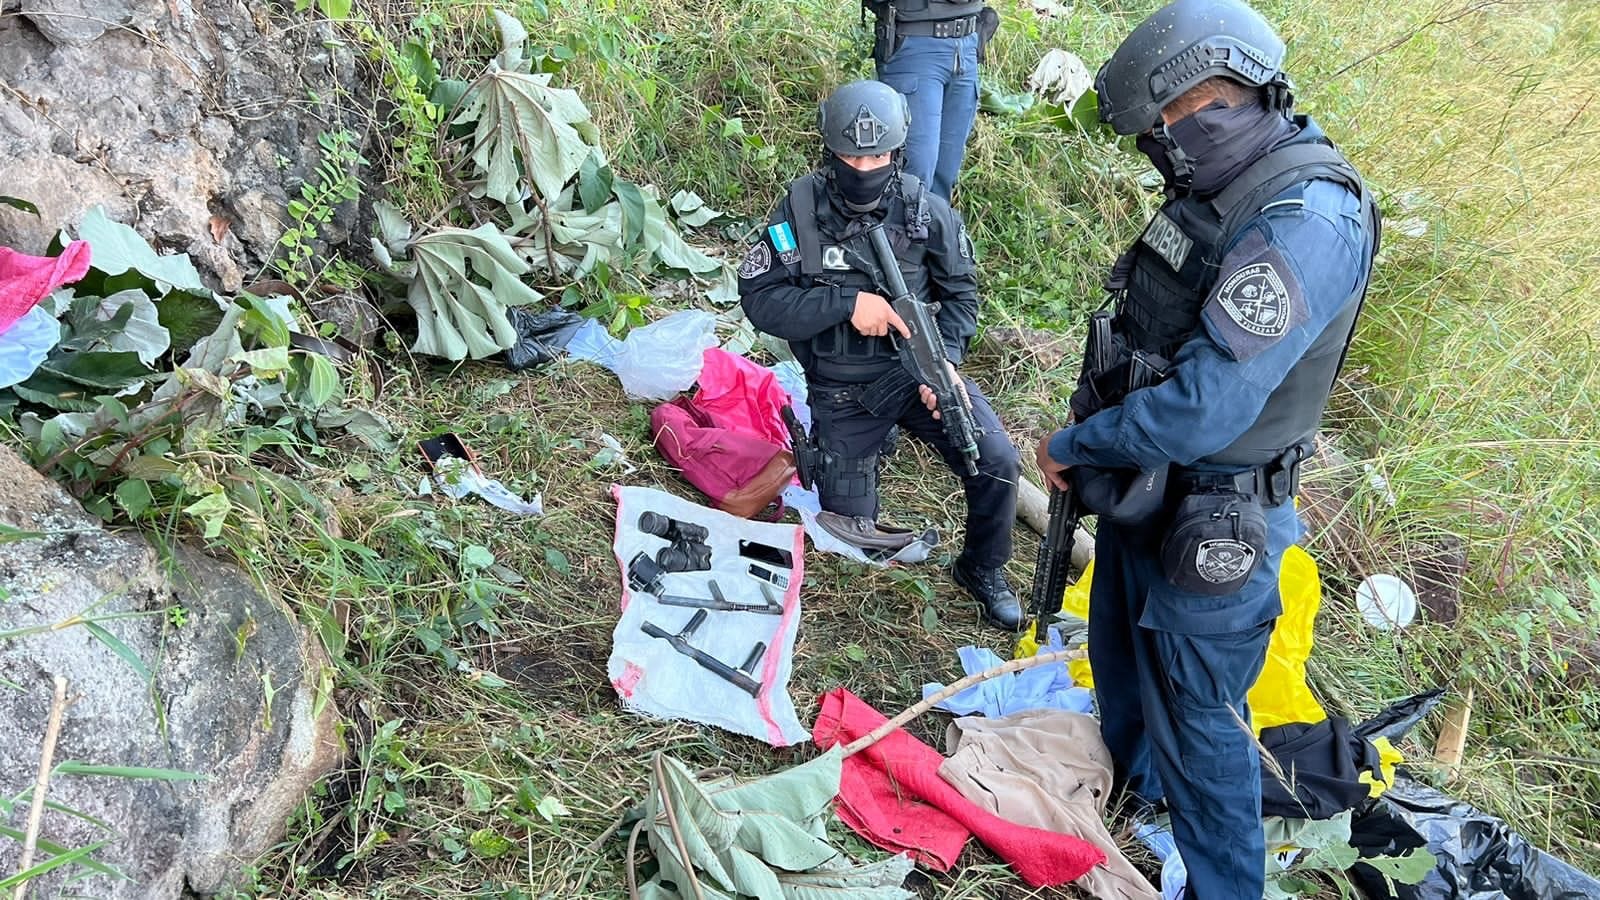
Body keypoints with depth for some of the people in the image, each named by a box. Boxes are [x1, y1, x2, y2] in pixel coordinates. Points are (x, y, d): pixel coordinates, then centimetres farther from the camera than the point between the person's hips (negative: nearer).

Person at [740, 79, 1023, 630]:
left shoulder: (927, 211, -8)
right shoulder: (800, 210, -13)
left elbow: (960, 291, 2)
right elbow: (759, 297, -15)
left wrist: (946, 361, -16)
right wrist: (847, 304, -26)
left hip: (917, 370, 1)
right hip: (843, 390, 0)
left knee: (996, 464, -18)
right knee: (849, 527, 6)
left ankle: (982, 572, 12)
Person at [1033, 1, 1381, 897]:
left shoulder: (1306, 224, -29)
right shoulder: (1227, 190, 0)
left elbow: (1203, 408, -32)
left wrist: (1072, 444, -17)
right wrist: (1089, 447, 4)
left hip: (1209, 520, -9)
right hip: (1142, 487, 9)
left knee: (1199, 714, 7)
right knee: (1120, 648, 29)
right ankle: (1134, 780, 57)